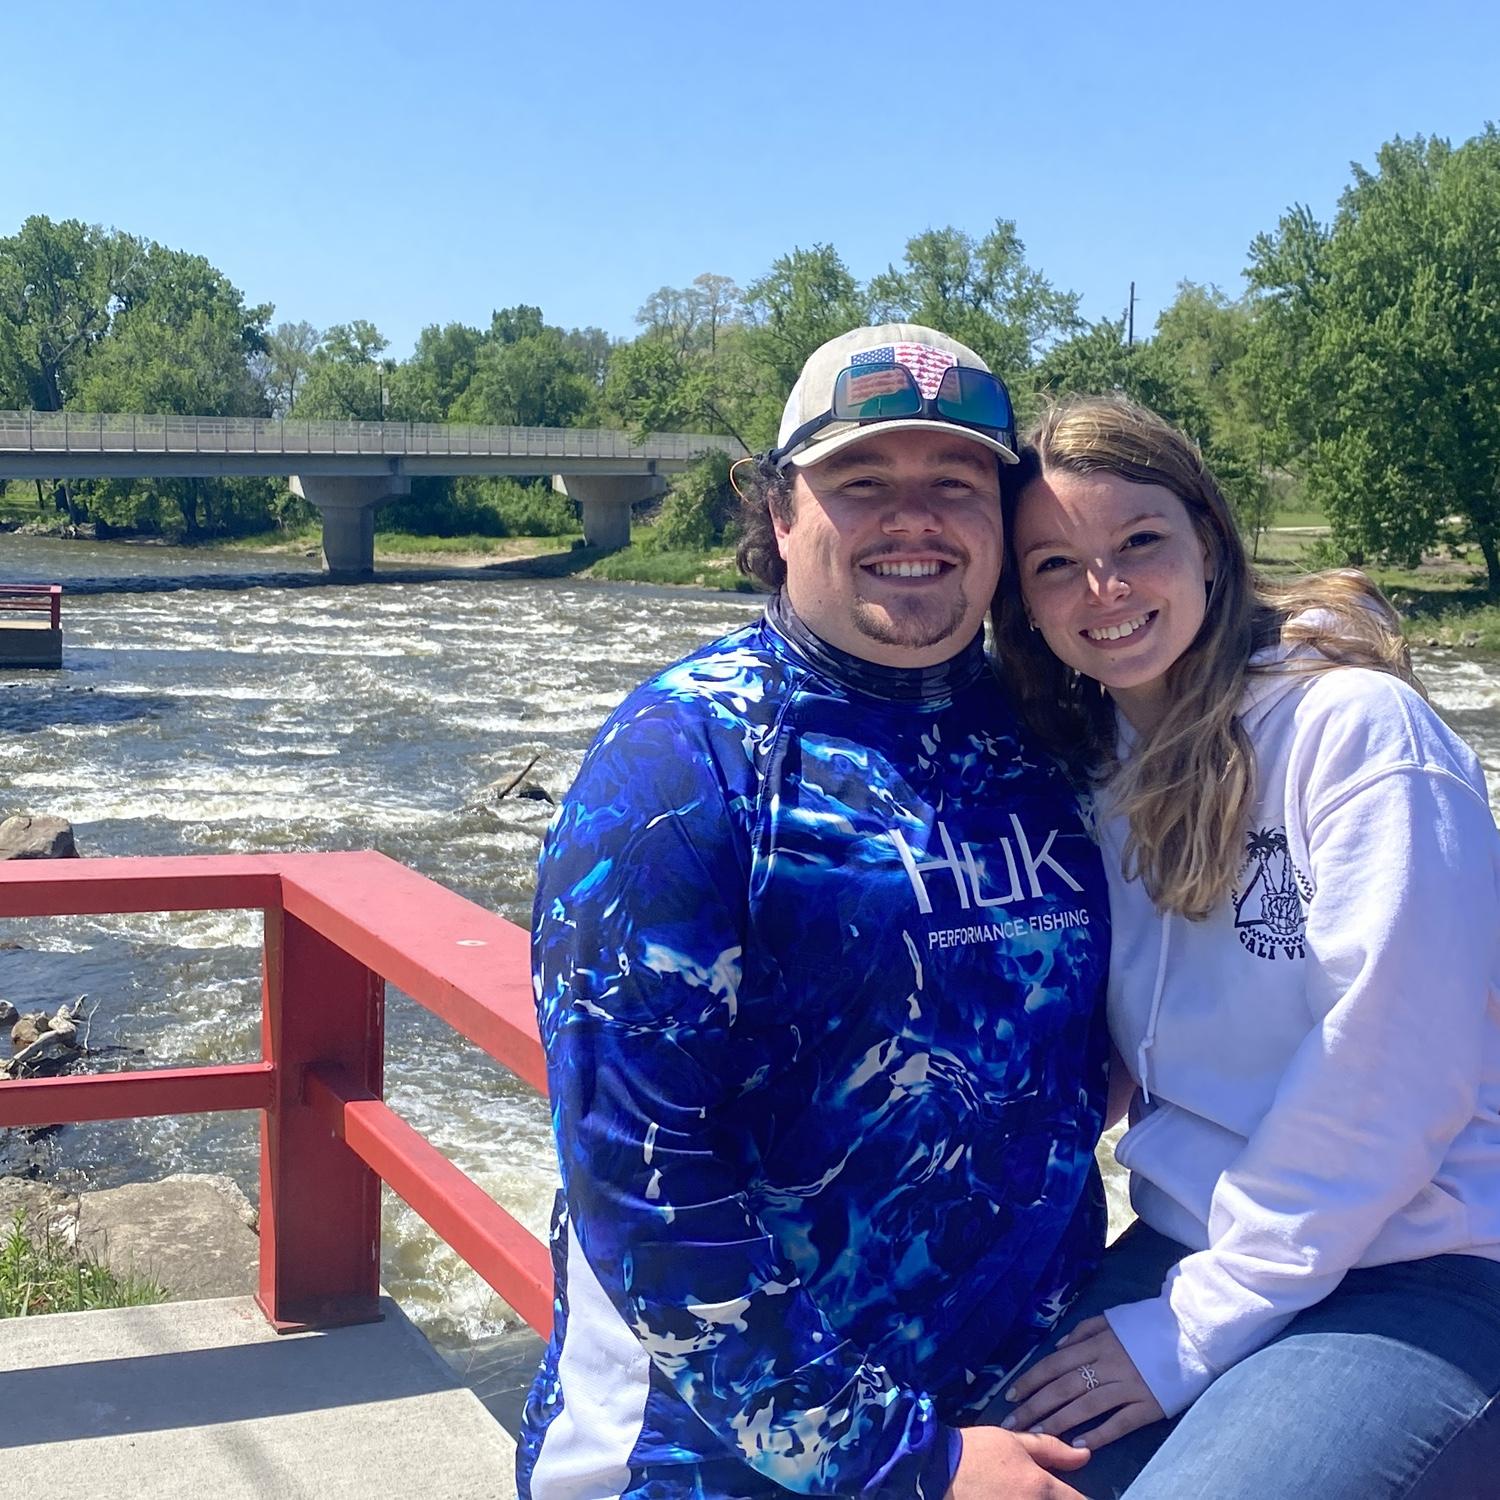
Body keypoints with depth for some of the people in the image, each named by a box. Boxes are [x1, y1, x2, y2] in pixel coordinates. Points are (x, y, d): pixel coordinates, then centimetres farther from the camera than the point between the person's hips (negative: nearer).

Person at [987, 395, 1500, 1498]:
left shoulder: (1354, 725, -14)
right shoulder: (1091, 767, 6)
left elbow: (1388, 1074, -17)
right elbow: (1115, 1050, 10)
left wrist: (1197, 1324, -13)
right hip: (1197, 1245, 6)